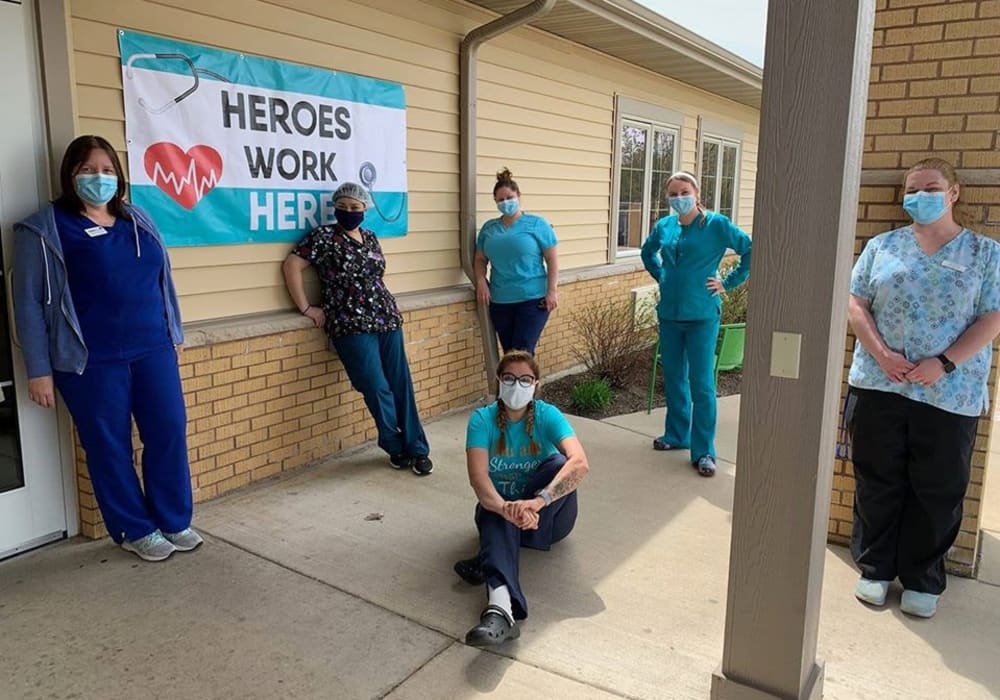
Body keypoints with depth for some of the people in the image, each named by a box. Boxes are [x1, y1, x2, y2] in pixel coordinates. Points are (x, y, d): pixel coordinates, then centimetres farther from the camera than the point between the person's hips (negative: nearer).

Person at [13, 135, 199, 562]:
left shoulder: (138, 221, 11)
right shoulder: (44, 230, -3)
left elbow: (163, 281, 19)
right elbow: (29, 302, -3)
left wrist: (174, 334, 18)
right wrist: (38, 370, -6)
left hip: (153, 350, 4)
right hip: (92, 362, -4)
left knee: (169, 434, 5)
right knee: (109, 447, 6)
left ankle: (174, 522, 23)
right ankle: (135, 531, 22)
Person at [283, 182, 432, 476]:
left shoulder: (370, 238, 14)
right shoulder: (324, 236, -3)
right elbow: (291, 265, -8)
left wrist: (388, 307, 15)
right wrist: (306, 308, -10)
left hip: (387, 320, 5)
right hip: (352, 326, -5)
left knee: (401, 386, 3)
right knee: (378, 390, -9)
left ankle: (416, 449, 12)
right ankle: (397, 447, 13)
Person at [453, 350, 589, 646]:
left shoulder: (547, 415, -14)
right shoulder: (482, 420, -12)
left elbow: (580, 463, -32)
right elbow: (478, 476, -27)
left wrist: (538, 501, -49)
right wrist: (506, 508, -49)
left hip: (550, 516, 0)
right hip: (499, 507, 0)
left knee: (559, 463, -29)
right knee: (497, 519, -35)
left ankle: (488, 560, -30)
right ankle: (500, 607, -63)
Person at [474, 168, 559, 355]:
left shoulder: (537, 224, -2)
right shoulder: (488, 228, 11)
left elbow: (552, 259, -2)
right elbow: (480, 260, 16)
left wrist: (552, 291, -10)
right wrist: (481, 281, -3)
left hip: (533, 299, -4)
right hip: (500, 301, 4)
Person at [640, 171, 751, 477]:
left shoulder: (716, 224, -8)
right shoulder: (664, 226, 6)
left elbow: (751, 251, -7)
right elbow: (648, 252, 26)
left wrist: (728, 283, -8)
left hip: (702, 316, -5)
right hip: (669, 314, 5)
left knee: (701, 384, -3)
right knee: (673, 378, 15)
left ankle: (703, 451, 5)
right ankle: (677, 435, 31)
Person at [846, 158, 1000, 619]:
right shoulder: (882, 246, 9)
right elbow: (855, 303, 4)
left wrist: (944, 363, -15)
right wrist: (880, 353, -12)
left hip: (950, 395, -1)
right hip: (878, 386, 1)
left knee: (937, 491, 7)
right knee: (878, 482, 9)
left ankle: (922, 580, 23)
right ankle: (874, 568, 24)